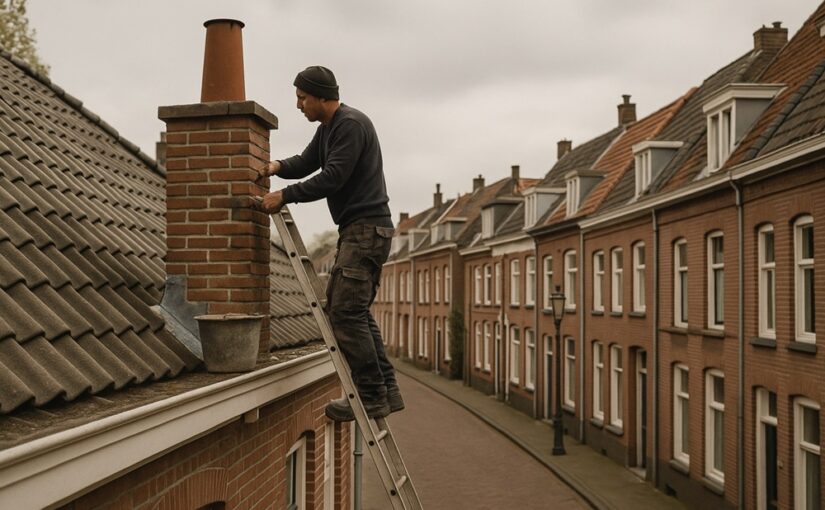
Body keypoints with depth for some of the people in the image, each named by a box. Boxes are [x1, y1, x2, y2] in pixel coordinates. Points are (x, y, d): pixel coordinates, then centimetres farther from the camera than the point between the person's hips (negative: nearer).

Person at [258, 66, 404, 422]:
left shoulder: (351, 125, -13)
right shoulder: (327, 129, 19)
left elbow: (332, 177, -20)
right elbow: (306, 162, 24)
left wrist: (285, 196, -15)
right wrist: (279, 166, 3)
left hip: (367, 228, -11)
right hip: (356, 230, 11)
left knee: (346, 312, -13)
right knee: (354, 311, 11)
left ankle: (372, 396, -7)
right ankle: (386, 390, 14)